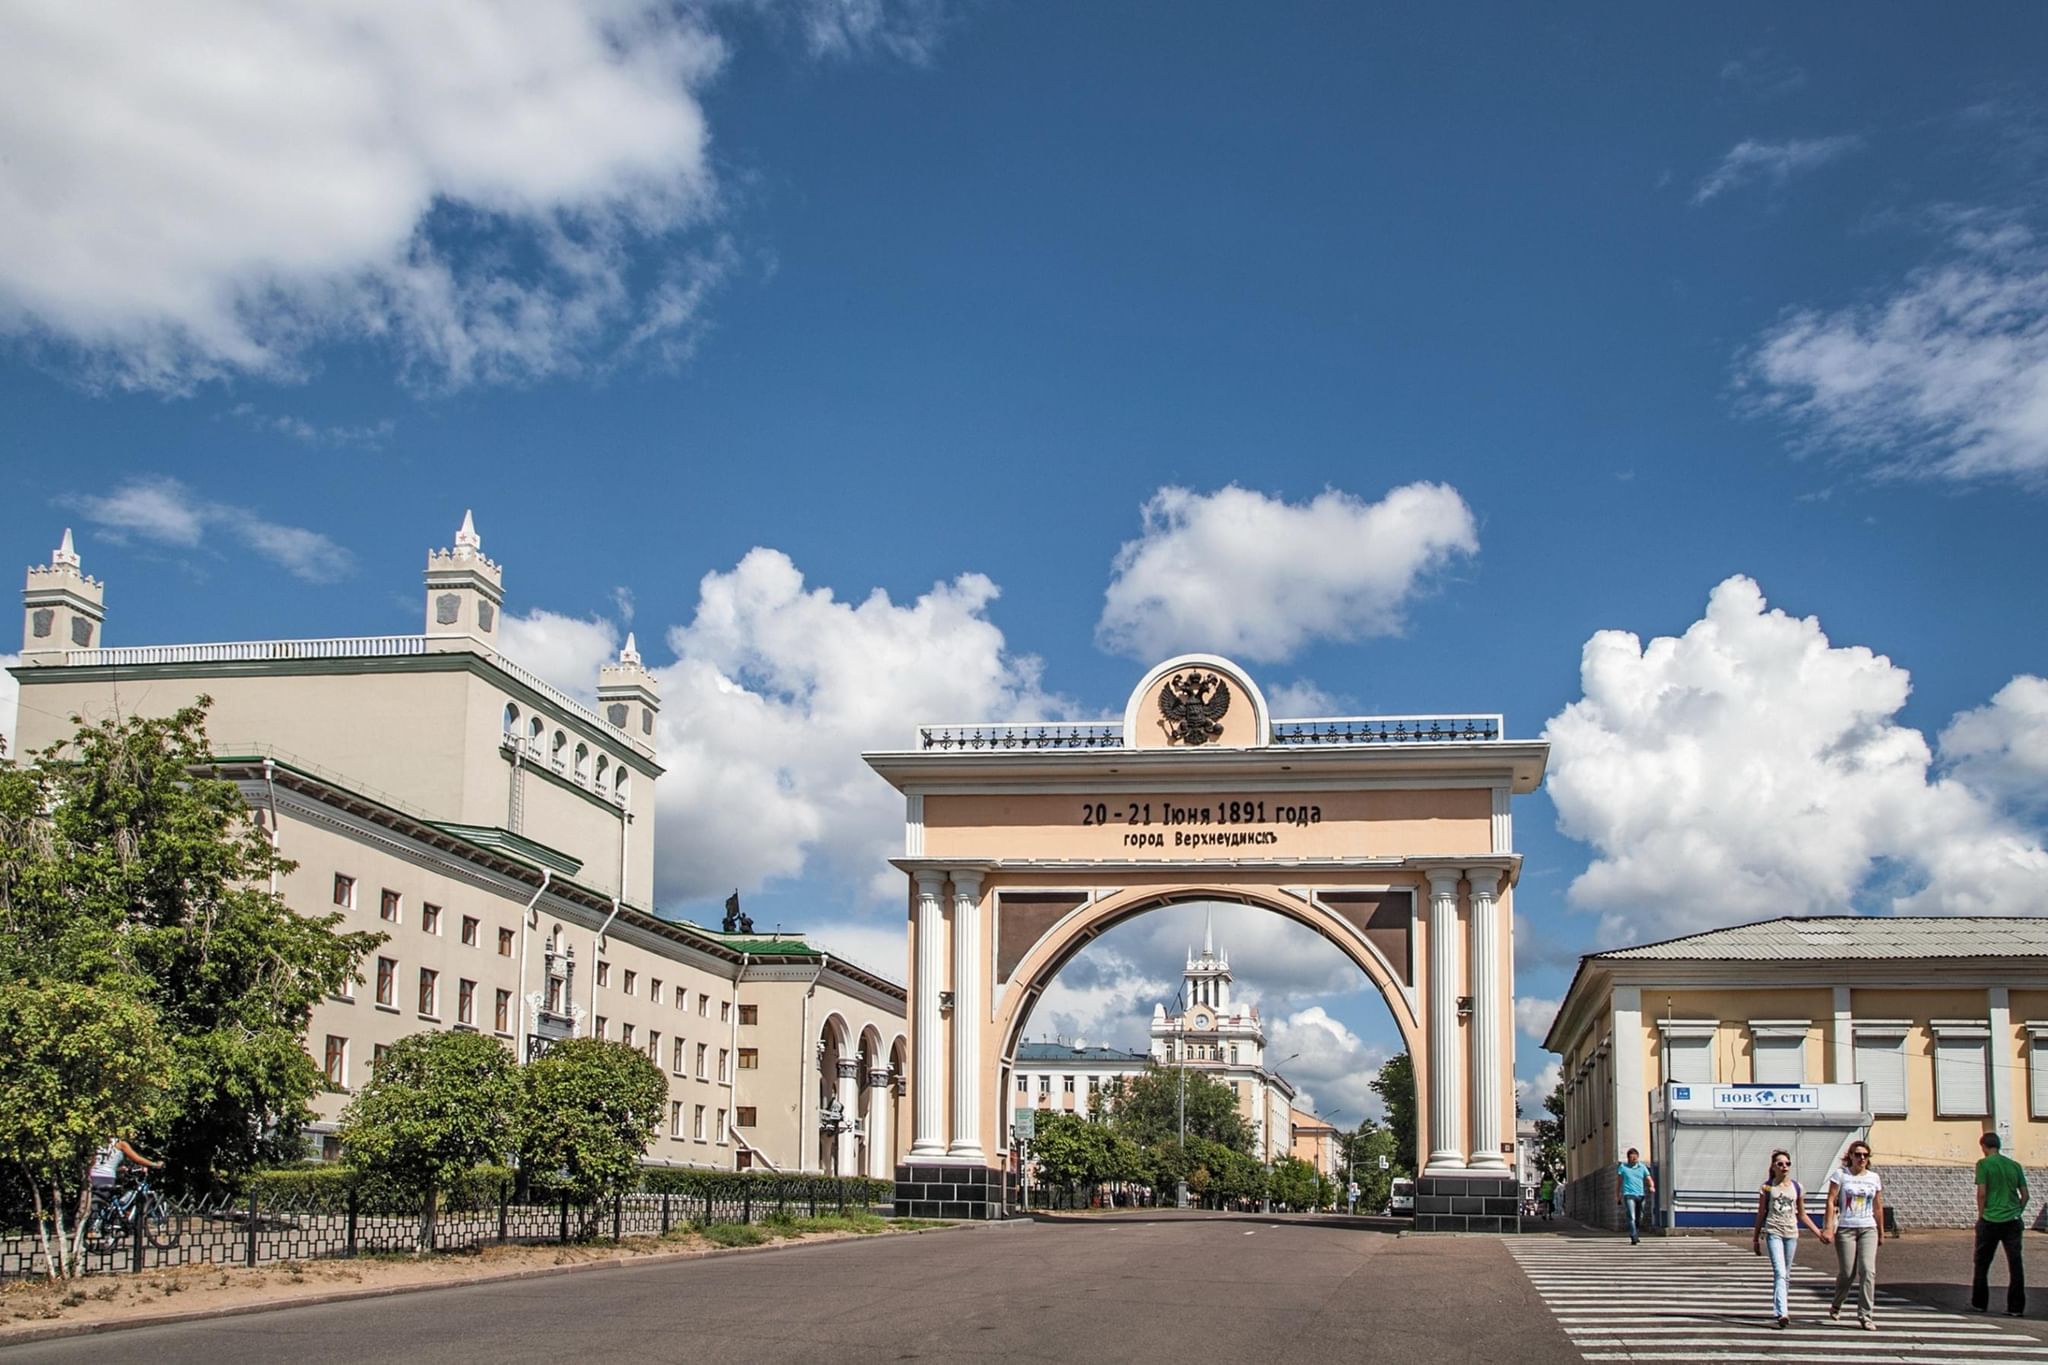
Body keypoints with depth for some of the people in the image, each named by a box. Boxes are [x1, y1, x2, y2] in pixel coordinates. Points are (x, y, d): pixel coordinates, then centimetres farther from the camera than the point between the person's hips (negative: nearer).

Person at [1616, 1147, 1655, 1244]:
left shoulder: (1642, 1167, 9)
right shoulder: (1622, 1167, 5)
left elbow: (1649, 1179, 2)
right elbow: (1618, 1182, 10)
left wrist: (1652, 1187, -20)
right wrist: (1617, 1196, 9)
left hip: (1640, 1195, 3)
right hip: (1628, 1195, -3)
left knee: (1639, 1218, 13)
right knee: (1631, 1217, -15)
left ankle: (1637, 1235, 32)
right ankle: (1633, 1238, -20)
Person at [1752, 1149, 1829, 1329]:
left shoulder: (1797, 1187, 7)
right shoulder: (1767, 1187, 1)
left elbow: (1802, 1215, 15)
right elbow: (1761, 1214, 7)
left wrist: (1818, 1233, 11)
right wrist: (1756, 1238, 9)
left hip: (1791, 1233, 3)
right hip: (1774, 1232, -3)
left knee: (1786, 1274, 10)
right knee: (1780, 1273, -16)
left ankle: (1777, 1310, 24)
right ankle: (1782, 1313, -26)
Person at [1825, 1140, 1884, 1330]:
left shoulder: (1874, 1178, 10)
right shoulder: (1841, 1174, -1)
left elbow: (1878, 1207, 16)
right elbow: (1831, 1201, -5)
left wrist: (1881, 1233, 18)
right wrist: (1829, 1228, -13)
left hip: (1868, 1229, 3)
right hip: (1845, 1228, -3)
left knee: (1868, 1271, -11)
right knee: (1847, 1273, 0)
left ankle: (1865, 1315, -8)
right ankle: (1836, 1306, 28)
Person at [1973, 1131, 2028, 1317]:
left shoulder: (1984, 1164, -5)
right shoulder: (2015, 1165, 8)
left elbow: (1982, 1193, -10)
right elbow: (2025, 1195, 8)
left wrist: (1980, 1216, 1)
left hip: (1990, 1220, -3)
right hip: (2012, 1222, 3)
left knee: (1982, 1263, 11)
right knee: (2015, 1265, 4)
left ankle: (1979, 1303, 17)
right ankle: (2016, 1307, 3)